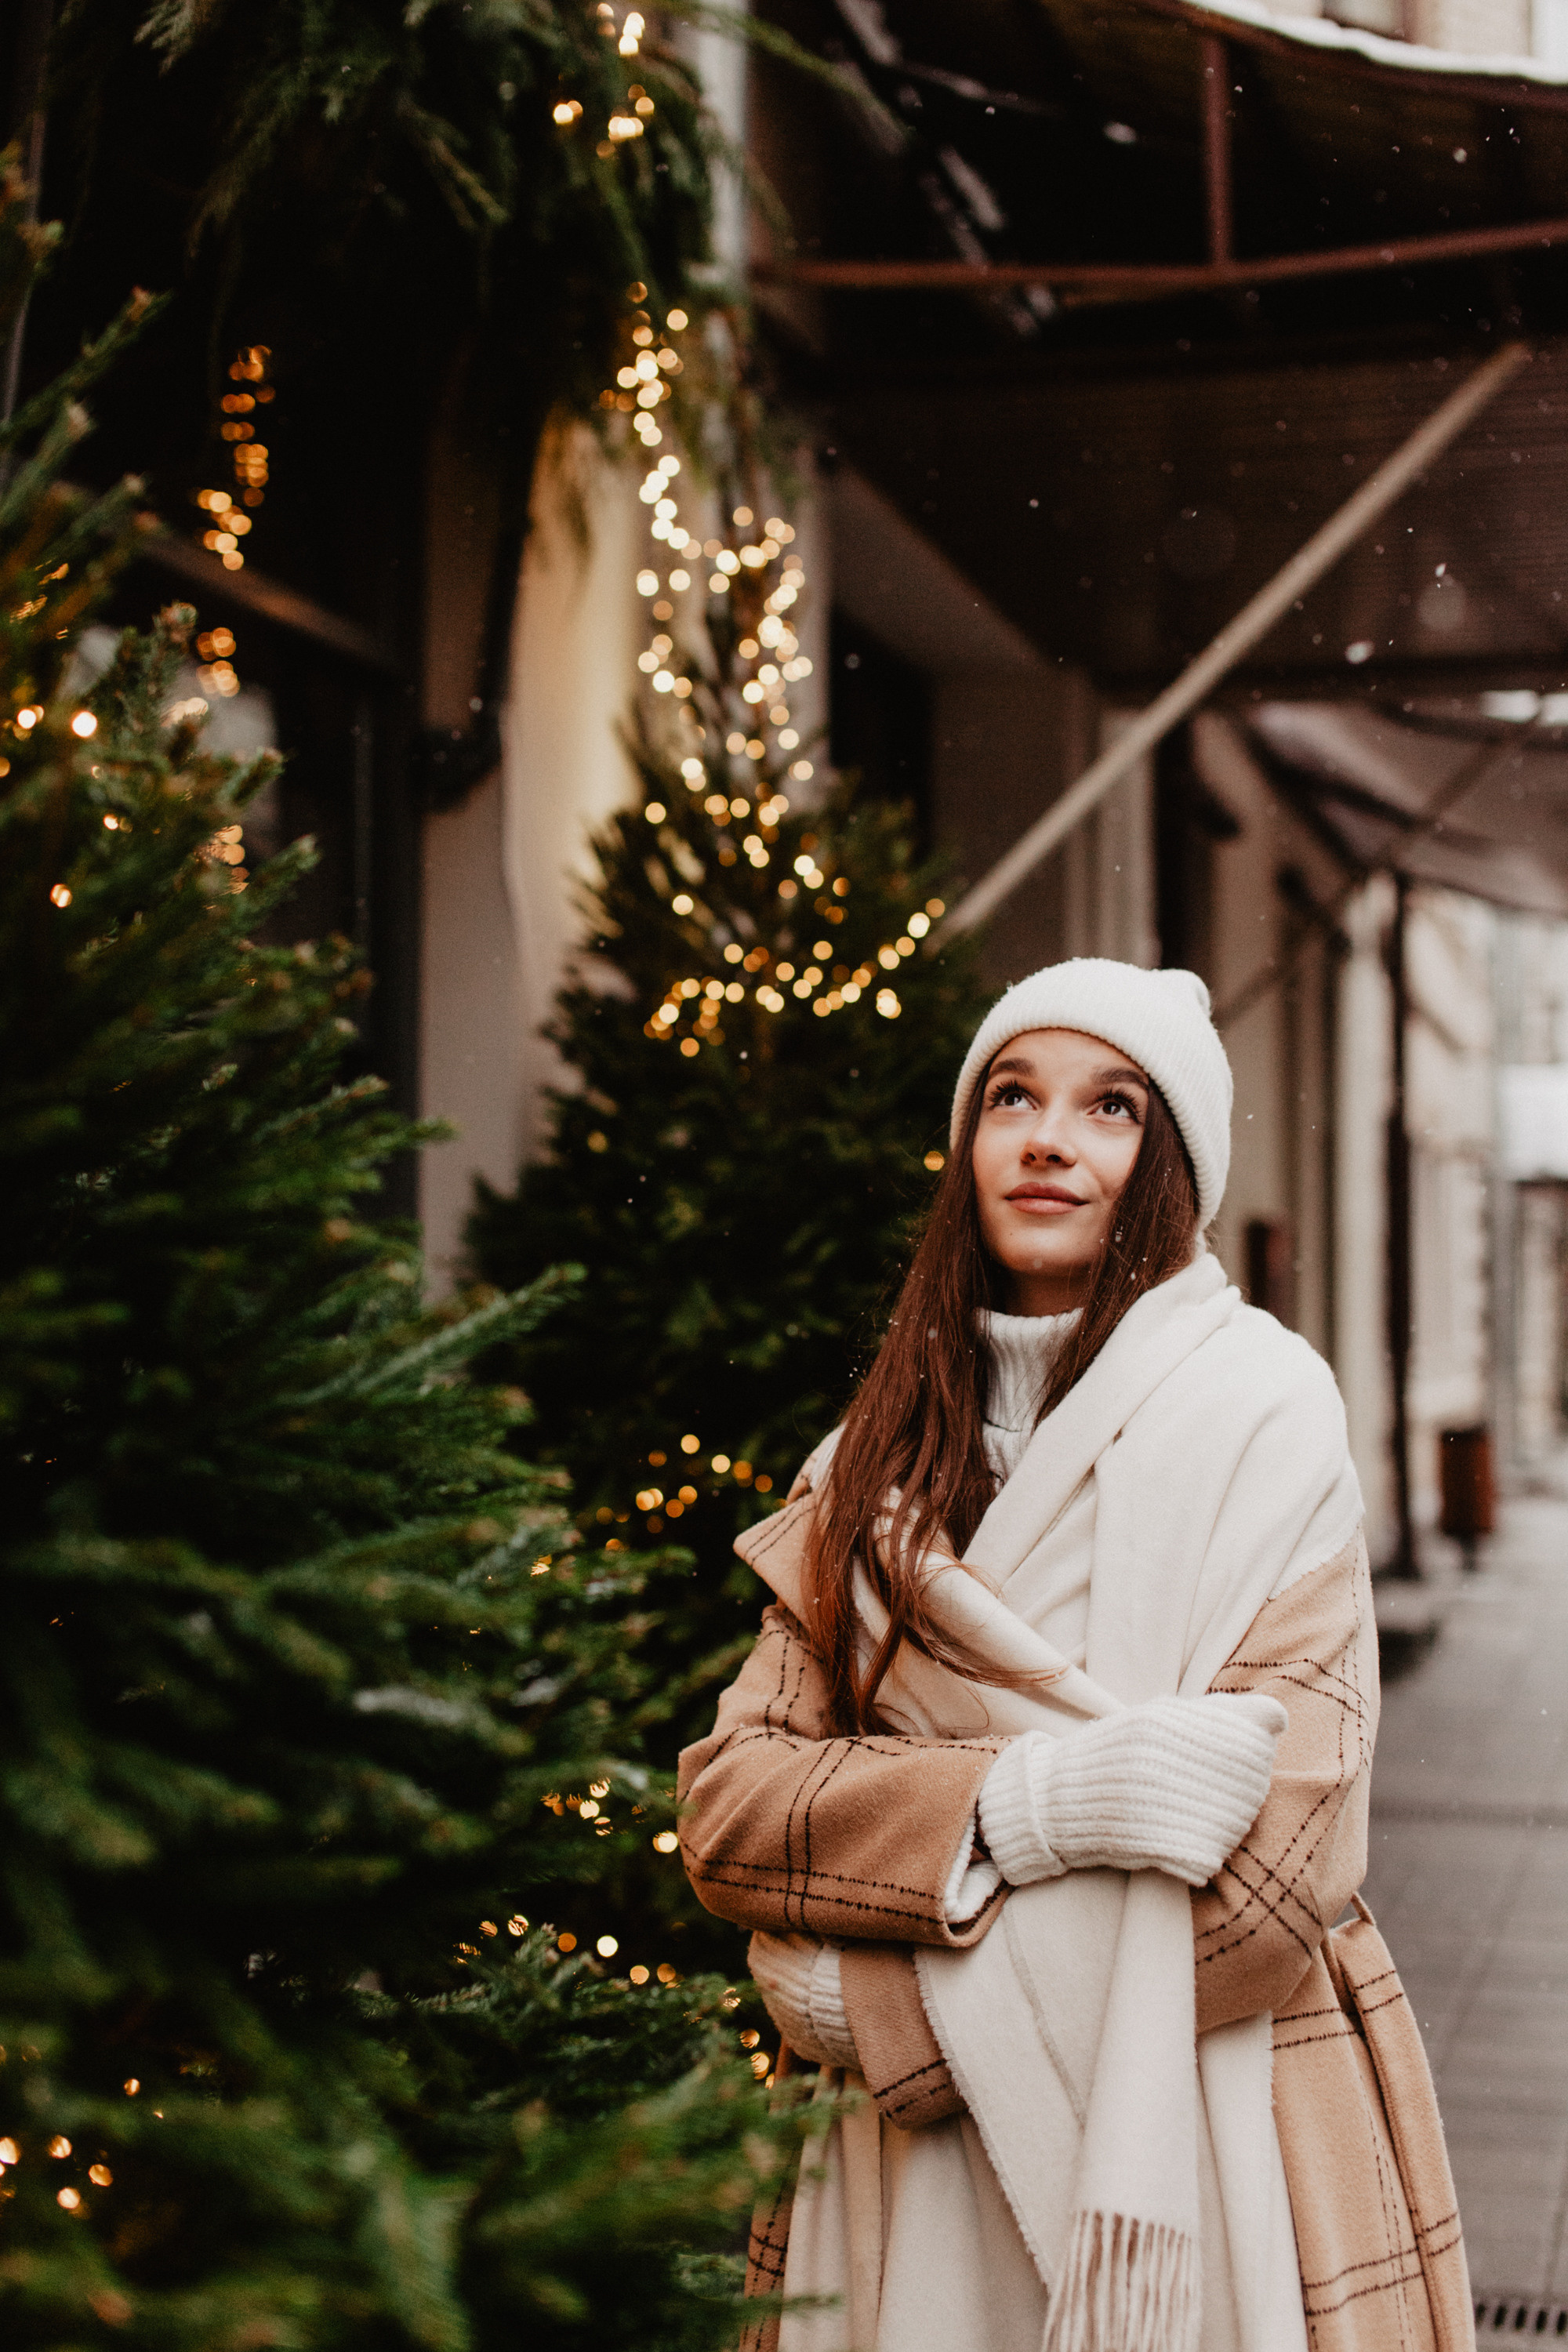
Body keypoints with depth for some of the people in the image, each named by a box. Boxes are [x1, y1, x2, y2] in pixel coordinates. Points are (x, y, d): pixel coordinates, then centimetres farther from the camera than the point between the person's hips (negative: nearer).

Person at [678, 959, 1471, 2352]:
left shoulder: (1261, 1409, -9)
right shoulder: (883, 1455, 5)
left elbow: (1274, 1864, -18)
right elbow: (728, 1804, -4)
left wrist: (865, 1998, -13)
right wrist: (1013, 1801, -22)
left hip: (1191, 2158, -4)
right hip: (906, 2168, 4)